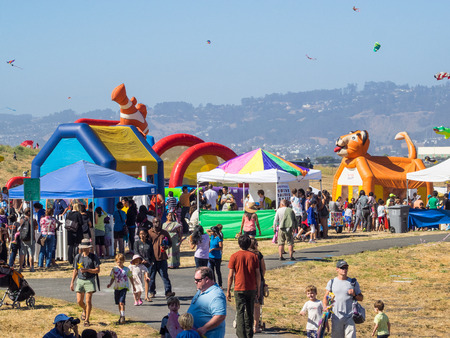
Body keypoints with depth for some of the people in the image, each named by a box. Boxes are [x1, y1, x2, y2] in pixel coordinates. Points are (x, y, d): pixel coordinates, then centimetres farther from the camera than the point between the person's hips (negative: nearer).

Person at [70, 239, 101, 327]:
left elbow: (97, 270, -6)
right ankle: (85, 310, 35)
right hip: (80, 280, 3)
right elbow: (75, 270, 13)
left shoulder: (93, 257, -3)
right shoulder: (78, 257, 6)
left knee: (88, 301, -7)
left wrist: (87, 270, -20)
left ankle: (87, 320, 1)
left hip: (90, 281, -3)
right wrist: (72, 282, 10)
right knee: (79, 301, 1)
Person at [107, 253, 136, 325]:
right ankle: (121, 316, 26)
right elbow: (112, 278, 6)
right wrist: (110, 284, -13)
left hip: (124, 287, -4)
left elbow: (131, 278, 10)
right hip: (117, 288, 4)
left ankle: (123, 317, -17)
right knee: (119, 303, 13)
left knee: (121, 302, -17)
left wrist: (133, 286, 17)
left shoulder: (127, 269, -2)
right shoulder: (114, 269, 3)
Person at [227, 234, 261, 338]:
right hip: (252, 289, 3)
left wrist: (228, 291, 1)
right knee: (249, 313, 14)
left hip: (239, 289, -3)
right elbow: (258, 274, 1)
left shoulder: (234, 256, -6)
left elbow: (230, 275, -6)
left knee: (240, 313, -3)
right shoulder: (254, 256, 1)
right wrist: (258, 289, 11)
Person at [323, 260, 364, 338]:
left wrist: (354, 294, -8)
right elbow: (325, 298, 10)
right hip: (336, 317, 1)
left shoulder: (353, 283, 7)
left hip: (349, 317, -1)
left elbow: (361, 298, 13)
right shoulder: (332, 282, 8)